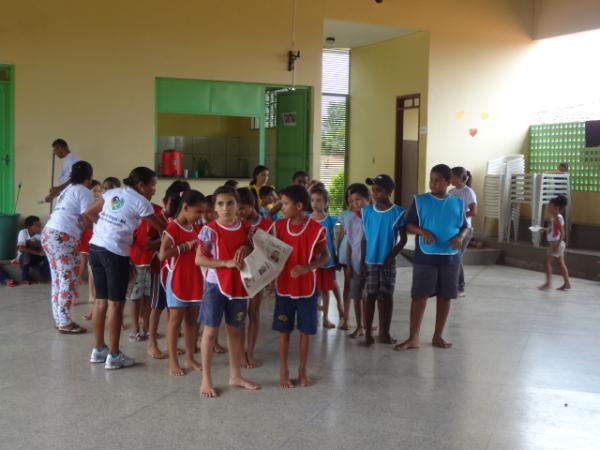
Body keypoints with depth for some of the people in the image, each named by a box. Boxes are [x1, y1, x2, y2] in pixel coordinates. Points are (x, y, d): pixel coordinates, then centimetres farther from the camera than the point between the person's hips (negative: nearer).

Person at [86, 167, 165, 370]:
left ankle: (99, 349, 23)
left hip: (95, 247, 7)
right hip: (115, 252, -7)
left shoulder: (112, 193, 13)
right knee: (116, 304, 0)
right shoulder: (140, 201, -5)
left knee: (101, 300, 15)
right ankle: (113, 355, 5)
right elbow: (161, 227, 3)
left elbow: (89, 213, 19)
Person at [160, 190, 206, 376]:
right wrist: (187, 245, -22)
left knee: (192, 320, 12)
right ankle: (173, 362, 10)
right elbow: (162, 255, -24)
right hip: (178, 280, -7)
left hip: (195, 280, 7)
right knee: (175, 320, 2)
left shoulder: (197, 228, 8)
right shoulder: (172, 228, -14)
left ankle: (190, 358, 22)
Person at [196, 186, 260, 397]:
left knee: (236, 330, 14)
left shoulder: (246, 228, 2)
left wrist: (247, 248, -9)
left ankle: (235, 375, 27)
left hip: (238, 284, 5)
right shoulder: (210, 229, -11)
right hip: (215, 285, -4)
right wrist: (227, 263, -21)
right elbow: (199, 259, -14)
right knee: (210, 330, 1)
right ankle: (206, 380, 10)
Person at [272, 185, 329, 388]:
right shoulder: (278, 226, -4)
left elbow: (325, 256, -2)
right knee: (284, 331, 9)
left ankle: (302, 371, 24)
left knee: (305, 331, 9)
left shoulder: (316, 229, -13)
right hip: (284, 287, 2)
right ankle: (283, 372, 22)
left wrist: (307, 267, -19)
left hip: (307, 288, -2)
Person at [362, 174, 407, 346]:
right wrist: (362, 260, 0)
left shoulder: (397, 212, -7)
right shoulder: (367, 211, 0)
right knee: (370, 295, 5)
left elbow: (403, 239, -2)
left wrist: (391, 256, -12)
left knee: (387, 296, 4)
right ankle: (368, 333, 10)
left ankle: (384, 332, 15)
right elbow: (364, 238, 5)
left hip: (388, 262, -1)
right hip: (370, 261, 1)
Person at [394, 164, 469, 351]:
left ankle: (438, 336, 21)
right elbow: (409, 225, -1)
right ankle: (413, 338, 2)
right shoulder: (420, 200, -1)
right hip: (425, 257, -2)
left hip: (450, 257, 2)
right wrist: (423, 232, -20)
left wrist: (460, 237, -11)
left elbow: (464, 227, 10)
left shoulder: (457, 203, 4)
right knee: (419, 295, -3)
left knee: (445, 297, 8)